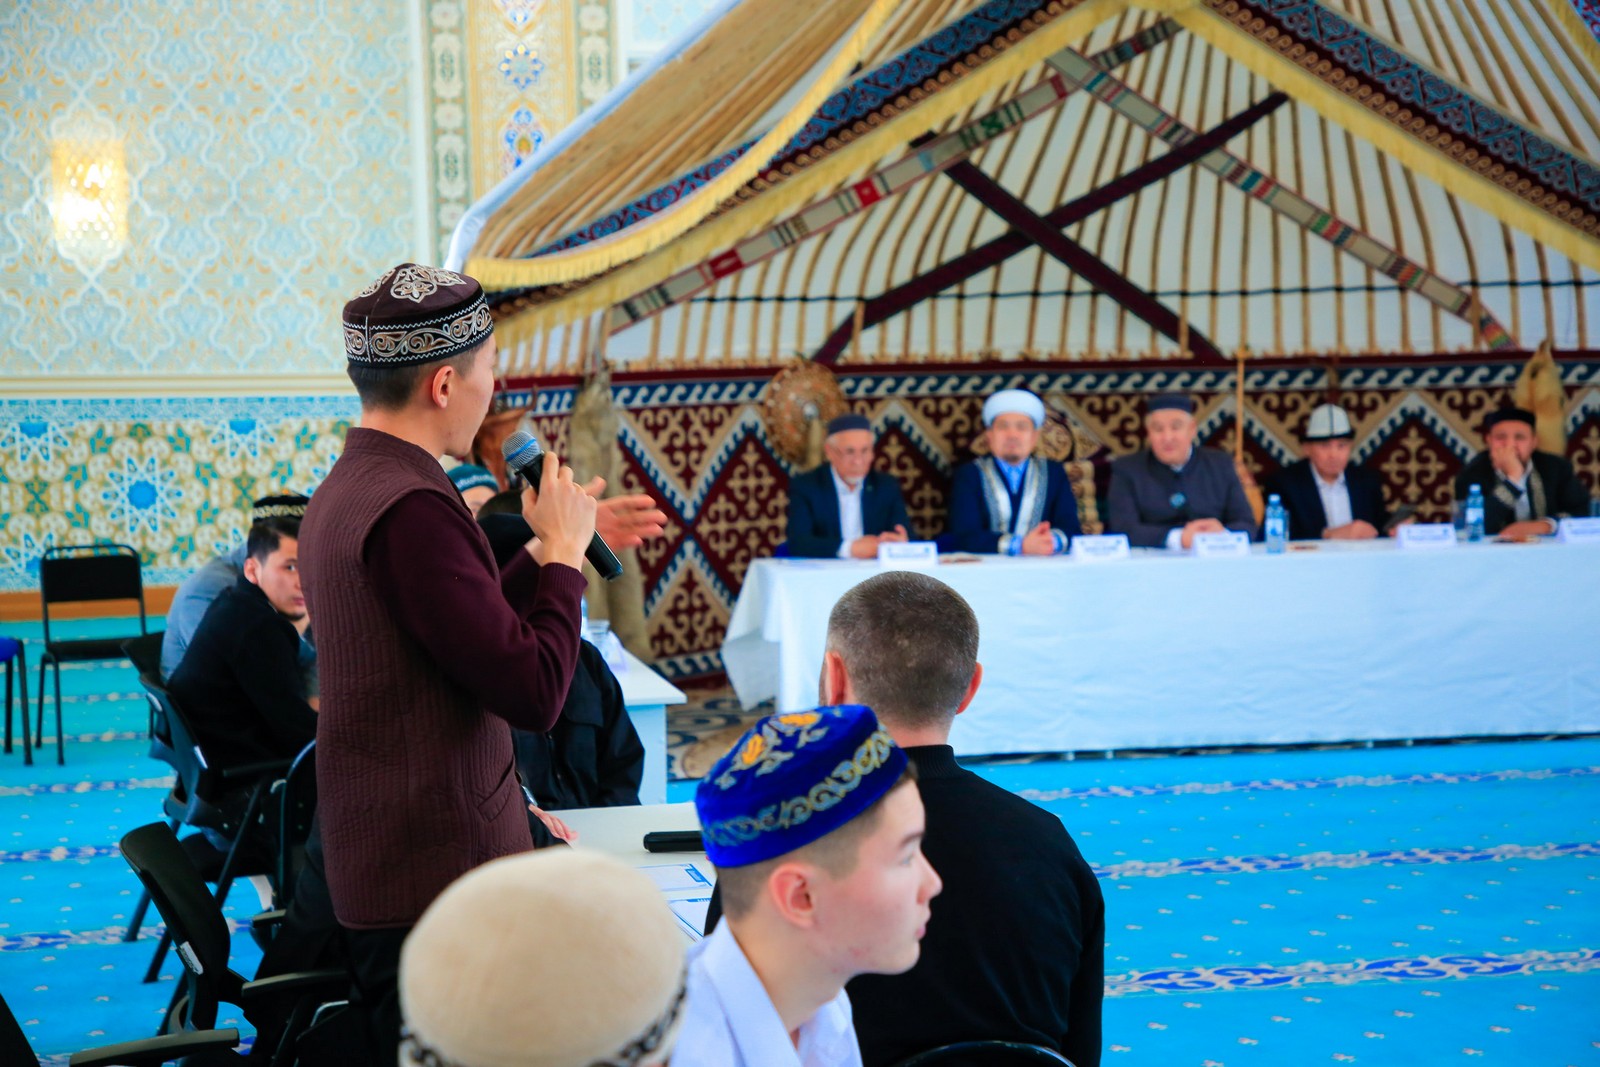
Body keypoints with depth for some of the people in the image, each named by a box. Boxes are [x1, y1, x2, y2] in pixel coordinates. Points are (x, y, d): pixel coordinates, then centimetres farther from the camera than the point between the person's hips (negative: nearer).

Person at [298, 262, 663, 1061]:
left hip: (374, 866, 10)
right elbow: (534, 692, -22)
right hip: (438, 874, -10)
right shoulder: (410, 508, -21)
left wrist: (548, 548, 22)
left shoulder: (343, 492, 12)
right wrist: (564, 551, -9)